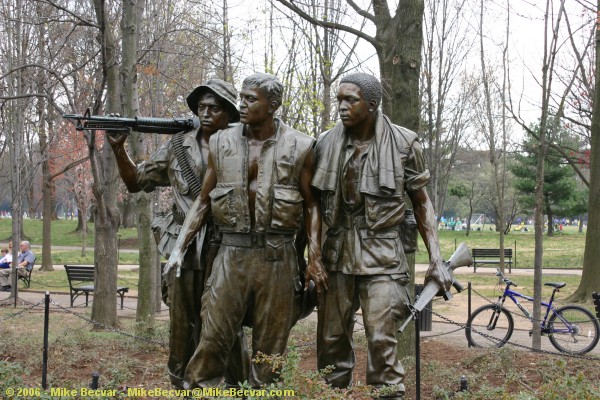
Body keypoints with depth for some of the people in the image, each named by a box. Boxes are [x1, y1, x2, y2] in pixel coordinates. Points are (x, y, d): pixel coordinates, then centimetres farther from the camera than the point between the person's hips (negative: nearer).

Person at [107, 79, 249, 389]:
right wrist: (119, 149, -4)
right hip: (184, 253, 2)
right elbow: (136, 181, 11)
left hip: (227, 253, -2)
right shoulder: (178, 146, 6)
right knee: (182, 331, 9)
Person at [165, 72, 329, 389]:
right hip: (232, 252, 1)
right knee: (212, 340, -1)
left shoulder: (298, 147, -2)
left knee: (270, 347, 8)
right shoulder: (222, 143, 4)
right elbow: (203, 201, 10)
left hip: (277, 255, -1)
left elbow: (311, 204, 4)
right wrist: (179, 247, 2)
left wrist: (314, 257, -4)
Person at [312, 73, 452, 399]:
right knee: (331, 339, 8)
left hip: (381, 253, -3)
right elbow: (316, 201, 11)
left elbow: (421, 203, 4)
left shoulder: (403, 144, -4)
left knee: (381, 339, -8)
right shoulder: (326, 143, 2)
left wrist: (435, 259, -3)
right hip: (336, 252, 3)